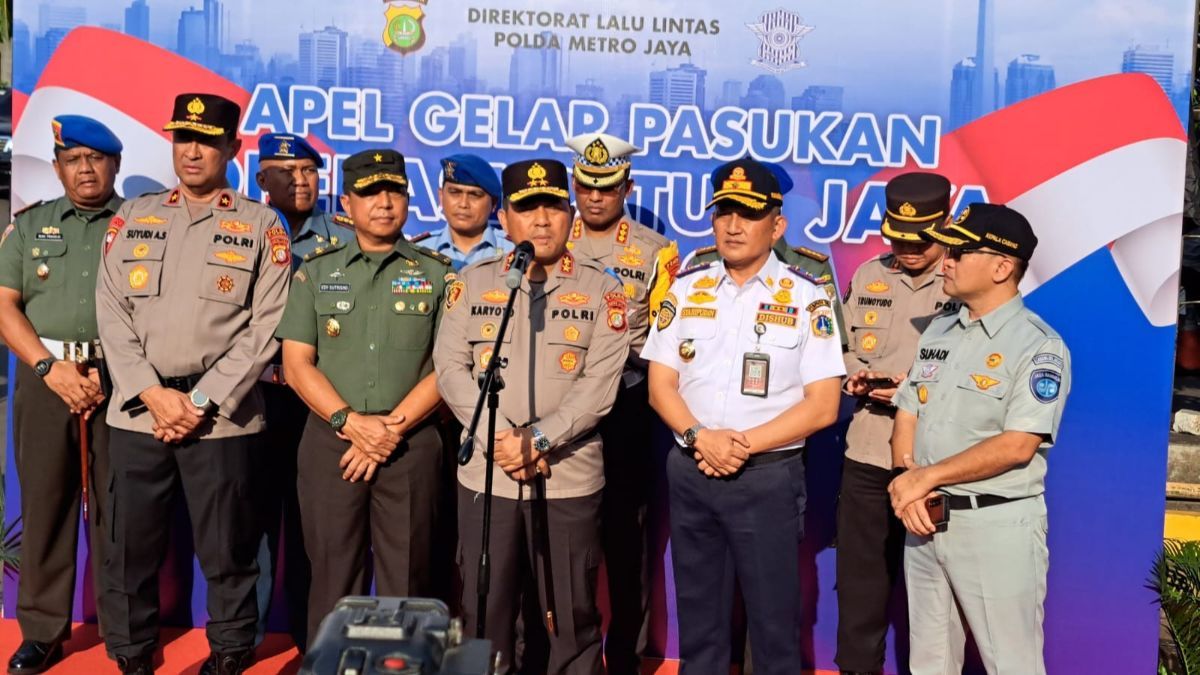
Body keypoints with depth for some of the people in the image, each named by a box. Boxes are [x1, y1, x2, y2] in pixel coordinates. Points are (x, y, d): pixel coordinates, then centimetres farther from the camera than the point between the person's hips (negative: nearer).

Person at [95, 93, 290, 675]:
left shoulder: (262, 227, 3)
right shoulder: (132, 218, 11)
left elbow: (265, 328, -4)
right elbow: (112, 314, 4)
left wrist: (202, 401, -10)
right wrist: (153, 394, -8)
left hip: (222, 415, -2)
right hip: (138, 409, 3)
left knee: (226, 547, 5)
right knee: (131, 543, 9)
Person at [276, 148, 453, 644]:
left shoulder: (437, 274, 5)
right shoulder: (315, 272, 9)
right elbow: (297, 364, 2)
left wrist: (393, 427, -10)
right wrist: (350, 422, -11)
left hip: (412, 445, -1)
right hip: (331, 440, 1)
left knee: (406, 581, 4)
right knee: (333, 576, 6)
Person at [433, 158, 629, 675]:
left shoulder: (600, 290, 1)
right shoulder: (473, 283, 7)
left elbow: (599, 386, -7)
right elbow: (450, 368, -1)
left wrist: (536, 439, -17)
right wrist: (500, 439, -13)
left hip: (570, 479, -1)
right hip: (486, 475, 2)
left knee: (572, 619, 8)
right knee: (483, 616, 11)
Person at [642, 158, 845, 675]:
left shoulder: (806, 299, -4)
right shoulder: (686, 290, 5)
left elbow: (822, 405, -7)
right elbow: (661, 384, 4)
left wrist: (746, 443, -16)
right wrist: (699, 438, -14)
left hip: (769, 477, -3)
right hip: (690, 471, 3)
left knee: (774, 619, 5)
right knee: (697, 614, 15)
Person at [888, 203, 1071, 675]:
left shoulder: (1038, 346, -10)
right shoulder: (937, 332, 12)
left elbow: (1017, 445, -18)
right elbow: (907, 417, 10)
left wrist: (927, 477, -15)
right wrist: (906, 483, -7)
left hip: (997, 526, -7)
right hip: (925, 518, 7)